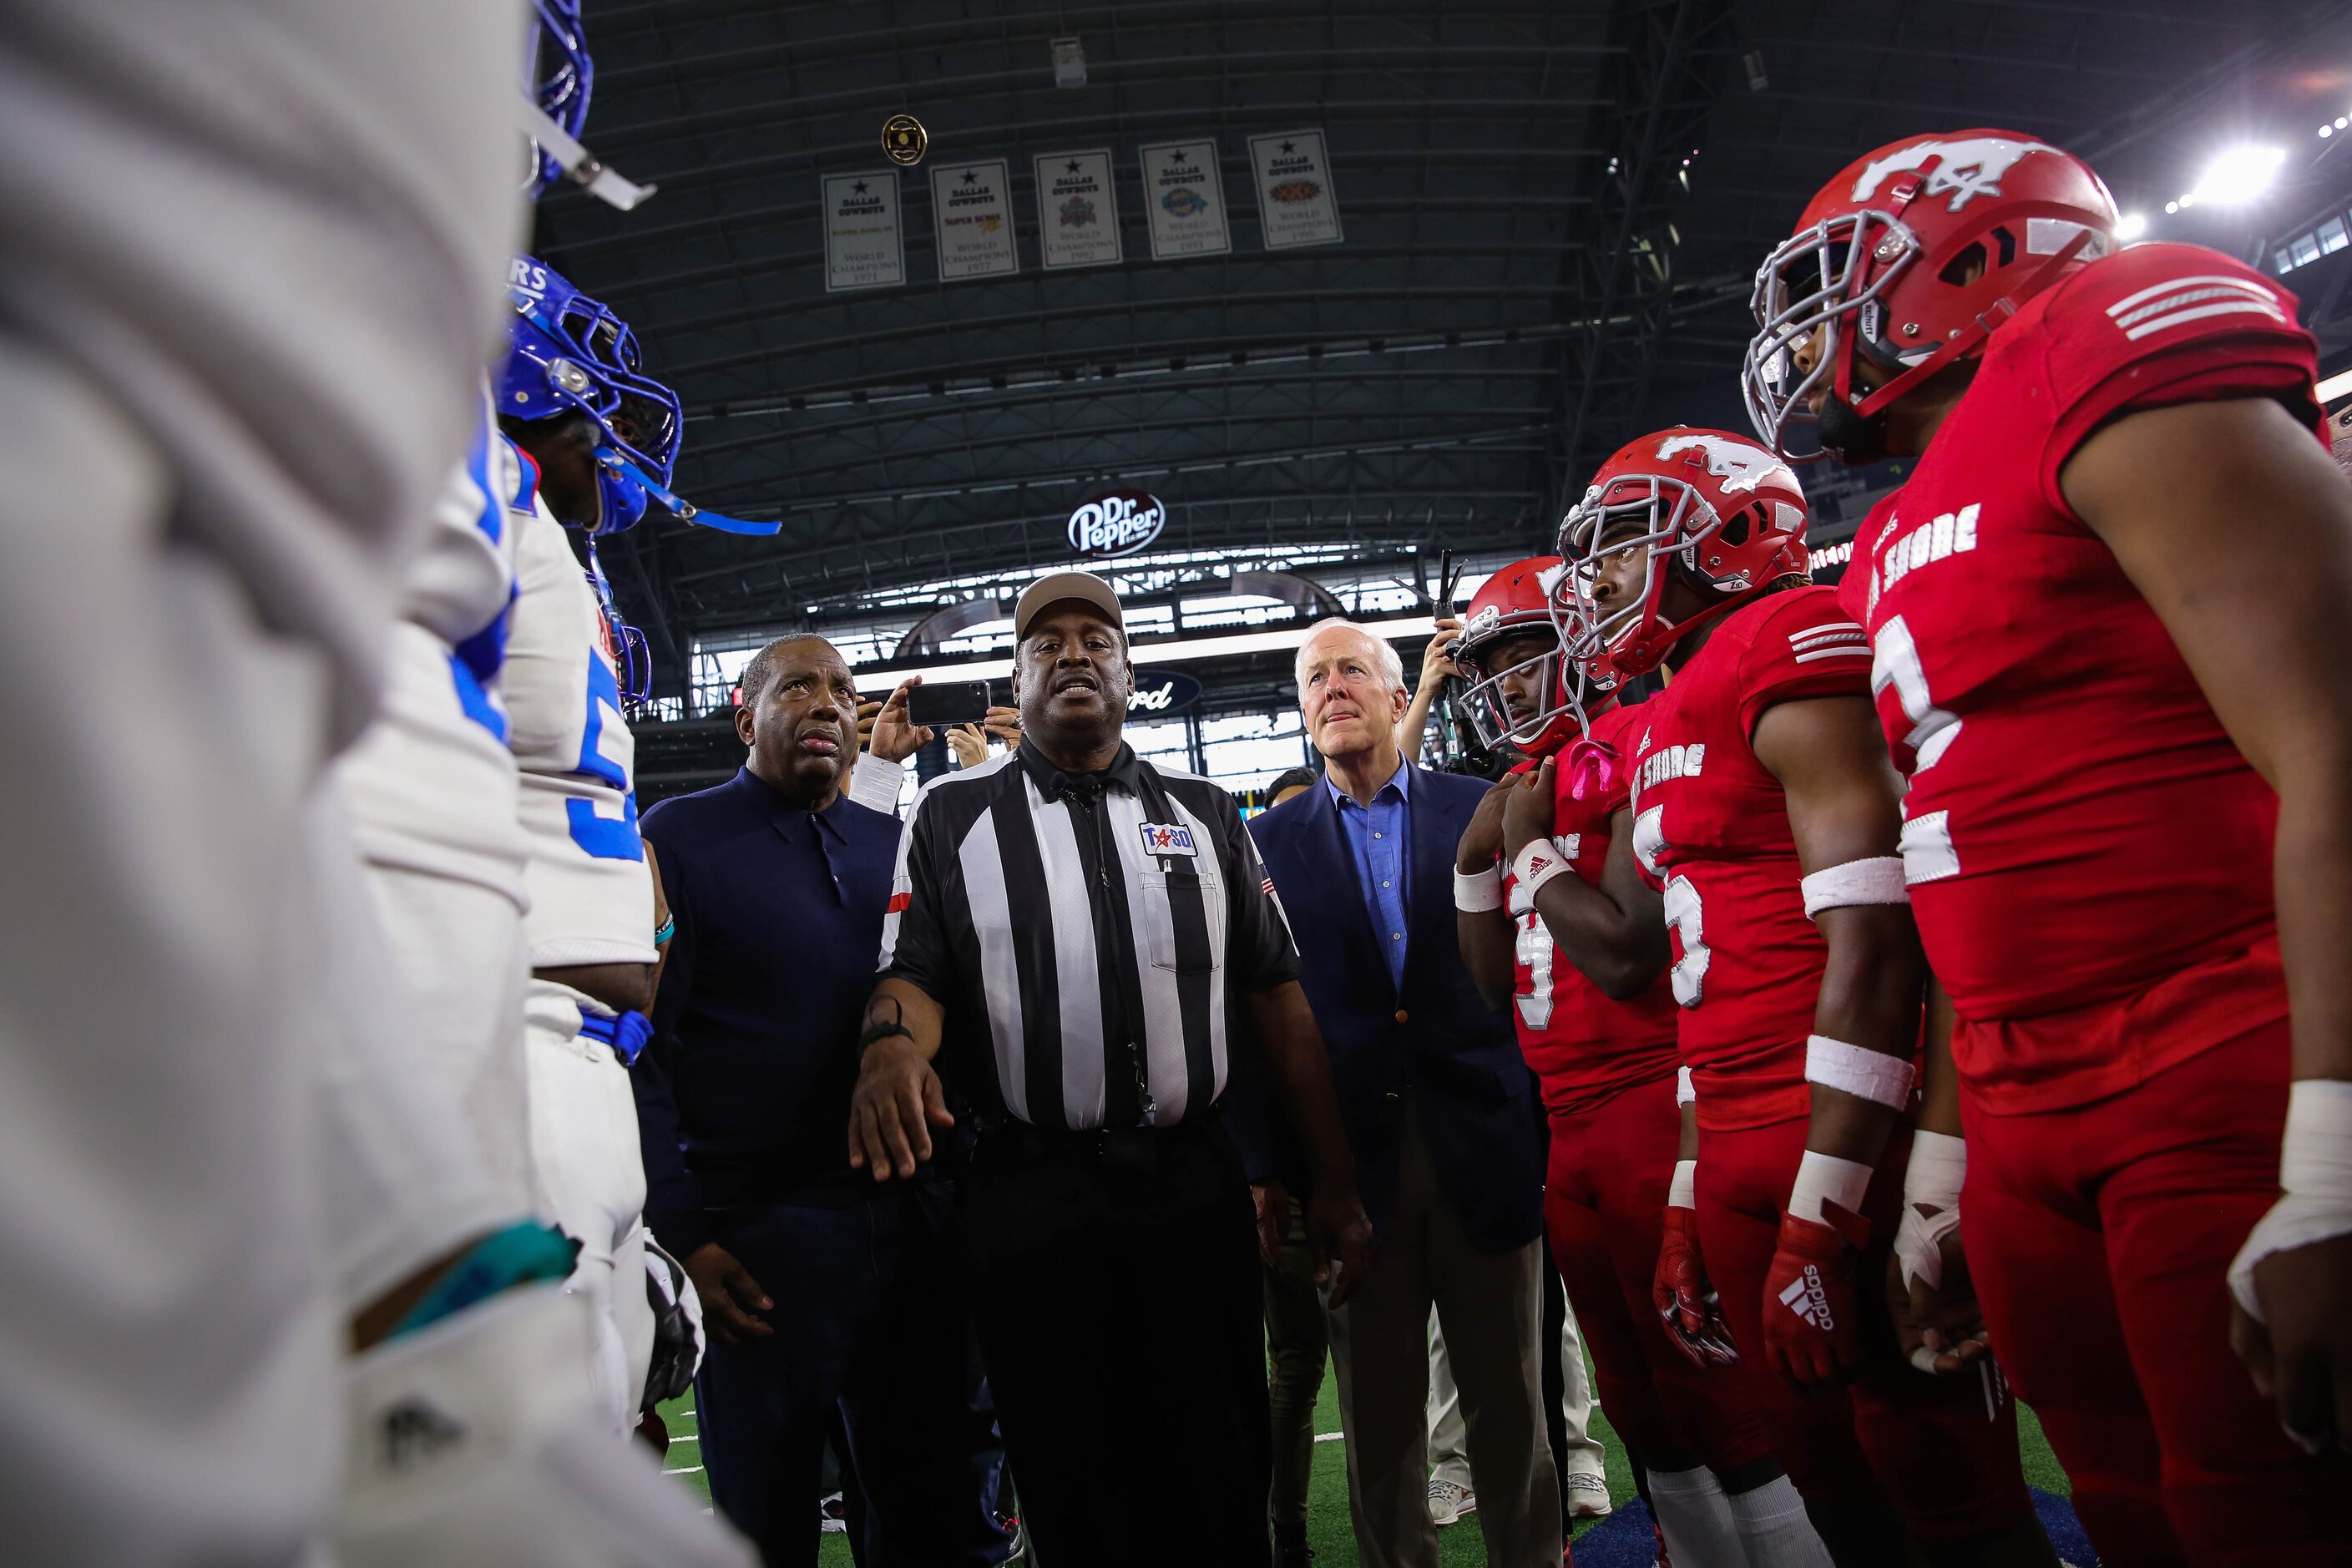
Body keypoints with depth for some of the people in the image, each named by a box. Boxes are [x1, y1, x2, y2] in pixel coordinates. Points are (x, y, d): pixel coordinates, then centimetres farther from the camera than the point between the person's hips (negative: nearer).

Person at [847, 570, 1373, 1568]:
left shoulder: (1204, 815, 10)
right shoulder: (953, 817, 5)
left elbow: (1275, 996, 8)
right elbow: (915, 975, -2)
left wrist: (1335, 1180, 5)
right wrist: (892, 1044, -27)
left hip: (1194, 1182, 2)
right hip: (1031, 1195, -1)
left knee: (1220, 1485, 10)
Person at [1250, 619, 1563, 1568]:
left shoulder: (1481, 810, 5)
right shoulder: (1271, 841, 6)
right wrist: (1267, 1167, -3)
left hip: (1484, 1148, 0)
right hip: (1351, 1157, 0)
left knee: (1510, 1407, 11)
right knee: (1378, 1421, 11)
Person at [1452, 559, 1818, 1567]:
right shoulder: (1526, 790, 15)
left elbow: (1626, 956, -20)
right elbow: (1503, 992, 15)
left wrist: (1532, 848, -9)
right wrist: (1475, 860, 5)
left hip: (1655, 1107, -9)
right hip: (1569, 1131, 9)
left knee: (1723, 1403, -1)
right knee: (1640, 1402, 17)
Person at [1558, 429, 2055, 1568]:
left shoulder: (1788, 647, -9)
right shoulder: (1662, 727, 18)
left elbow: (1873, 947, -18)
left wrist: (1819, 1222, -19)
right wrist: (1689, 1208, 19)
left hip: (1850, 1140, -9)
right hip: (1741, 1146, 9)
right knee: (1831, 1475, 16)